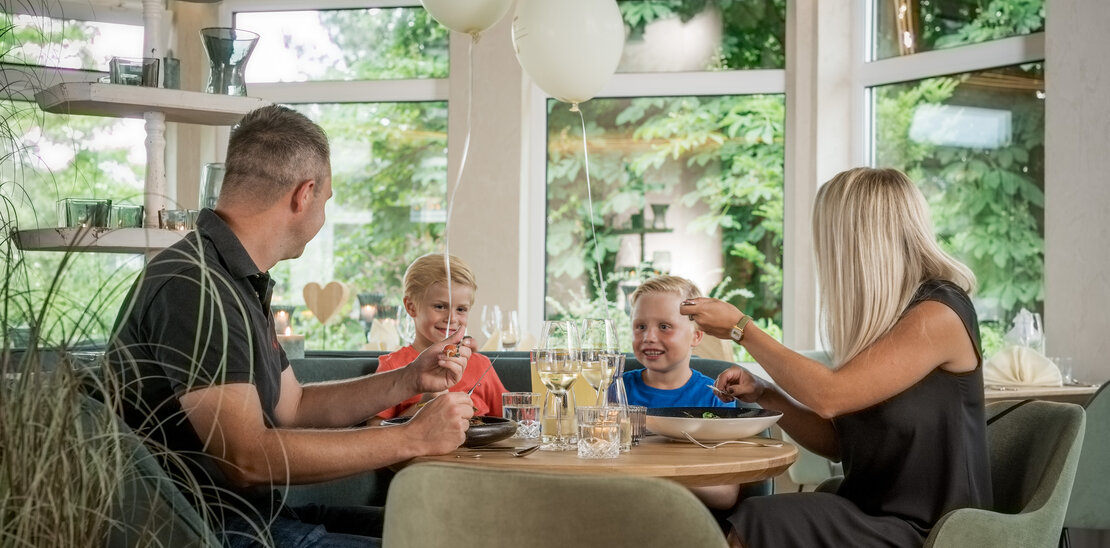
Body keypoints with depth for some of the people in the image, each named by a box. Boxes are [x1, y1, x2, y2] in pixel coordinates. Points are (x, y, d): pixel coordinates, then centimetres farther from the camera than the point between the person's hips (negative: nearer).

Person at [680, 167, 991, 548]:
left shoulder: (937, 314, -12)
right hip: (872, 517, 7)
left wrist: (741, 328, -10)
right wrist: (763, 395, 3)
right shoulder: (881, 315, 13)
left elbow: (829, 396, -20)